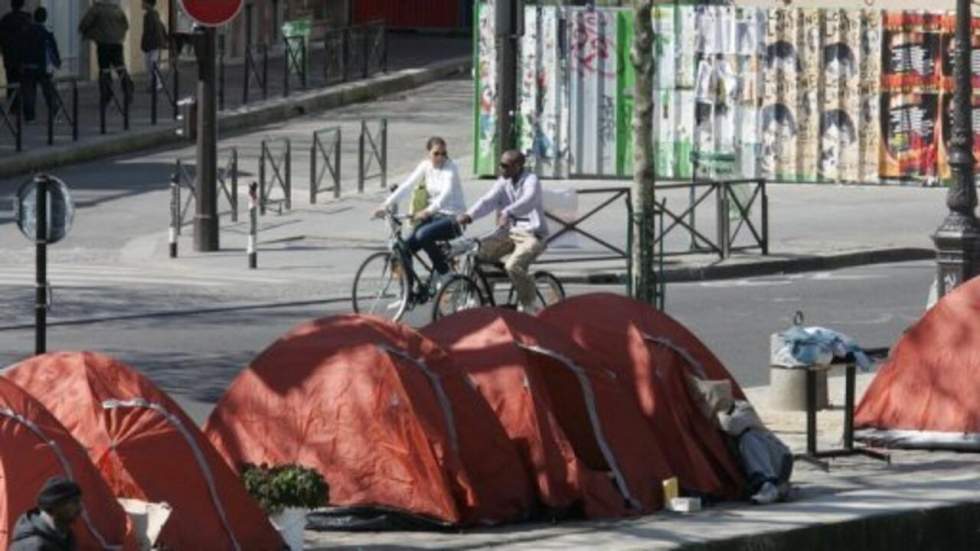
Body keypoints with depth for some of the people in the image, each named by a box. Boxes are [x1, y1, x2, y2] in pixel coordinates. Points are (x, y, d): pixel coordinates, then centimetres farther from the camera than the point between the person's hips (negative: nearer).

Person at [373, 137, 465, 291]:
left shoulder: (450, 168, -13)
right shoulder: (426, 166, 4)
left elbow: (447, 193, -29)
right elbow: (407, 186, -2)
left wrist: (429, 211, -45)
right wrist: (387, 204, -14)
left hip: (452, 217, -6)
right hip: (434, 216, 6)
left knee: (423, 235, -33)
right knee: (406, 248, -11)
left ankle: (444, 273, -13)